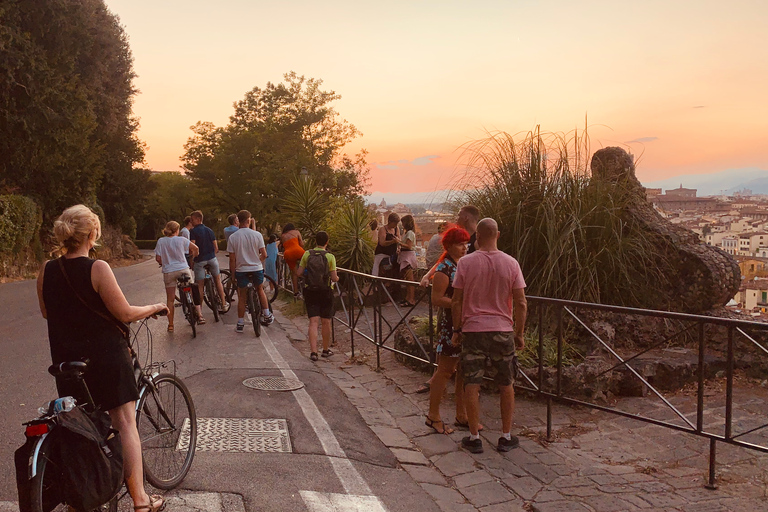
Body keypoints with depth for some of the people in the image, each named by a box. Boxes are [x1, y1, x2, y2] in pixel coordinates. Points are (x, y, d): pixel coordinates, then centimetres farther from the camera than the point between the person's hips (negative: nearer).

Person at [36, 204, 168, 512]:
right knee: (125, 424, 4)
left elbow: (46, 312, 13)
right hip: (107, 357, -5)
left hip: (67, 359, 5)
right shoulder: (97, 268, -18)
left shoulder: (46, 271, -2)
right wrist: (154, 308, 2)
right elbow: (125, 314, -15)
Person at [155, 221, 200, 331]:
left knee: (170, 300, 8)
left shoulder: (161, 241, -2)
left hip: (169, 272, 1)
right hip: (183, 269, -1)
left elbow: (158, 259, -2)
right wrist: (193, 255, 20)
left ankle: (170, 325, 12)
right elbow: (195, 248, -1)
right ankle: (199, 315, 14)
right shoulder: (181, 240, -5)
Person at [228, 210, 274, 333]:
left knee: (242, 297, 10)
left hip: (241, 270, 0)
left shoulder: (233, 237, -7)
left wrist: (232, 274, 6)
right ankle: (267, 316, 23)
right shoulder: (257, 235, -7)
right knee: (260, 289, 24)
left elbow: (232, 259, -5)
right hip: (257, 268, 0)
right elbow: (264, 255, -6)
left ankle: (240, 324, 14)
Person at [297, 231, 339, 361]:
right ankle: (326, 350, 24)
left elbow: (299, 272, 0)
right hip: (325, 292, -2)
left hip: (310, 291, 2)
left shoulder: (307, 254, -1)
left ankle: (313, 351, -10)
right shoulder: (330, 256, -8)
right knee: (326, 322, 11)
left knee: (313, 322, 0)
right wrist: (337, 278, 12)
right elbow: (334, 278, -10)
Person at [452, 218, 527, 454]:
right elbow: (521, 303, -3)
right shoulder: (510, 263, -3)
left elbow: (456, 302, -4)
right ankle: (506, 437, 20)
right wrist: (519, 333, 7)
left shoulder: (465, 262, -6)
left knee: (471, 384, 6)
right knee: (506, 385, 14)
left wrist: (456, 330, 7)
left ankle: (474, 438, 13)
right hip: (503, 330, 1)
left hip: (472, 330, -1)